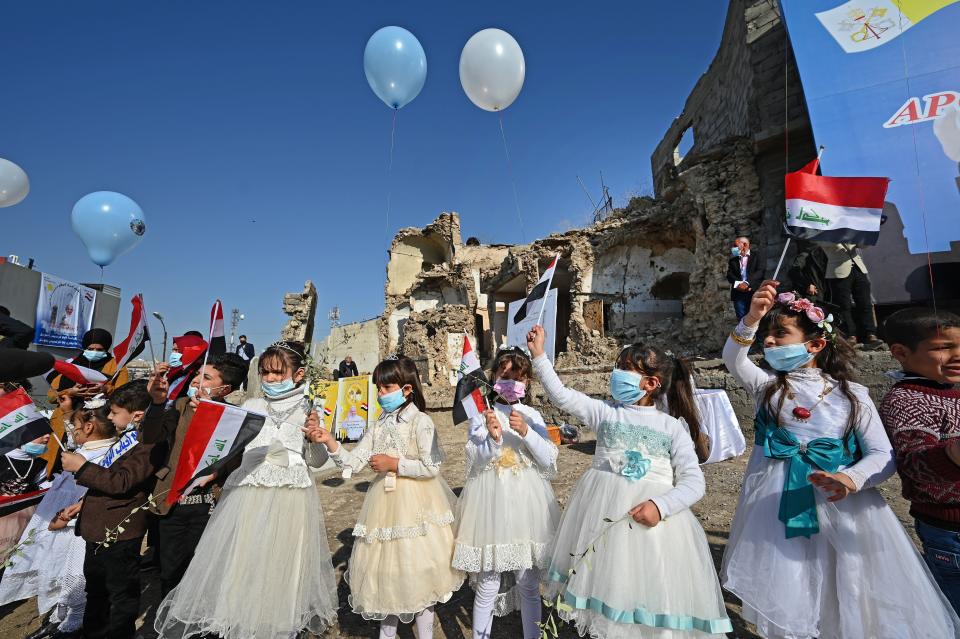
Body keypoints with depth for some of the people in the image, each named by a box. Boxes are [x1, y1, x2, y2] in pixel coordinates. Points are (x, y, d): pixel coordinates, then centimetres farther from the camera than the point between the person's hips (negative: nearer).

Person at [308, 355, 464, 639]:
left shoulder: (420, 421, -14)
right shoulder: (379, 426, 6)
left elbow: (431, 467, -19)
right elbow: (353, 461, 0)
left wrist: (394, 463, -18)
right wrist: (329, 441, -13)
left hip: (414, 505, -6)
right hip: (385, 502, 6)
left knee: (416, 568, 5)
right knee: (384, 567, 18)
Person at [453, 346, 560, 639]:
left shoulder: (532, 415, 2)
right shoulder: (481, 414, -3)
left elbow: (548, 461, -5)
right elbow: (474, 461, -8)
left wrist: (526, 432, -20)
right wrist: (492, 437, -26)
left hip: (526, 502, 2)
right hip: (491, 502, -1)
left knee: (529, 584, 15)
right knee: (488, 584, 10)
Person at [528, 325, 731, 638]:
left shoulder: (672, 427, -2)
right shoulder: (605, 412, 1)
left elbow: (693, 481, -5)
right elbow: (561, 396, -4)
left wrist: (660, 505, -21)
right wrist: (539, 355, -9)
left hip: (652, 513, -2)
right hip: (603, 514, 2)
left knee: (649, 590, 9)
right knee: (605, 584, 16)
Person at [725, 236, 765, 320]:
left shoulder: (756, 255, 9)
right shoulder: (733, 259, 17)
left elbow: (761, 271, -5)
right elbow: (729, 275, 5)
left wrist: (747, 283, -19)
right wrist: (738, 284, -15)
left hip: (755, 292, -2)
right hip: (739, 294, 2)